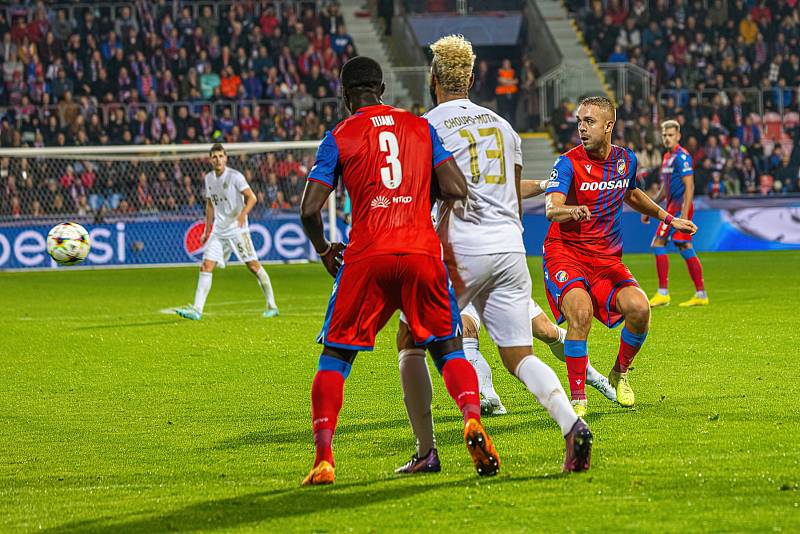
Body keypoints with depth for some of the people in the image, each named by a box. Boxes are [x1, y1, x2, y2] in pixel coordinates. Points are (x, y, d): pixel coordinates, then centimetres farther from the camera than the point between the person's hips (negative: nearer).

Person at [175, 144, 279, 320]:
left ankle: (271, 305, 6)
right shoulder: (209, 178, 10)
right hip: (218, 231, 6)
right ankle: (197, 309, -7)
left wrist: (243, 213, -35)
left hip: (237, 229, -6)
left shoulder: (235, 176, -10)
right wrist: (207, 231, 18)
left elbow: (251, 197, -17)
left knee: (253, 265, -5)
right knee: (206, 267, -4)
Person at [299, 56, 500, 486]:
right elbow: (456, 190, 4)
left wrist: (323, 249, 17)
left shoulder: (338, 137, 5)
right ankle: (472, 420, -16)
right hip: (422, 250, 2)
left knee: (334, 356, 9)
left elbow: (309, 209, -1)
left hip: (367, 256, -2)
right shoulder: (421, 127, 12)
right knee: (448, 348, 12)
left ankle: (323, 458, -1)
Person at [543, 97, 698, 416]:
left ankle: (620, 373, 10)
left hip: (607, 258, 4)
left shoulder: (626, 160, 5)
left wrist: (668, 218, 29)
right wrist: (572, 211, -51)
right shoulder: (568, 163, -12)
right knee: (581, 312, -30)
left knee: (639, 308, -19)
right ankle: (577, 399, -18)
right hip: (565, 252, -4)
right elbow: (551, 208, -29)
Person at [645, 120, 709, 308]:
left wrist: (683, 214, -25)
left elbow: (689, 187, -18)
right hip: (673, 206, 10)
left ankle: (663, 293, -8)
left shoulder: (682, 156, -12)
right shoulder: (667, 157, 18)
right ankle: (701, 294, 10)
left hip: (680, 207, -10)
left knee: (658, 243, -10)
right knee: (685, 248, 9)